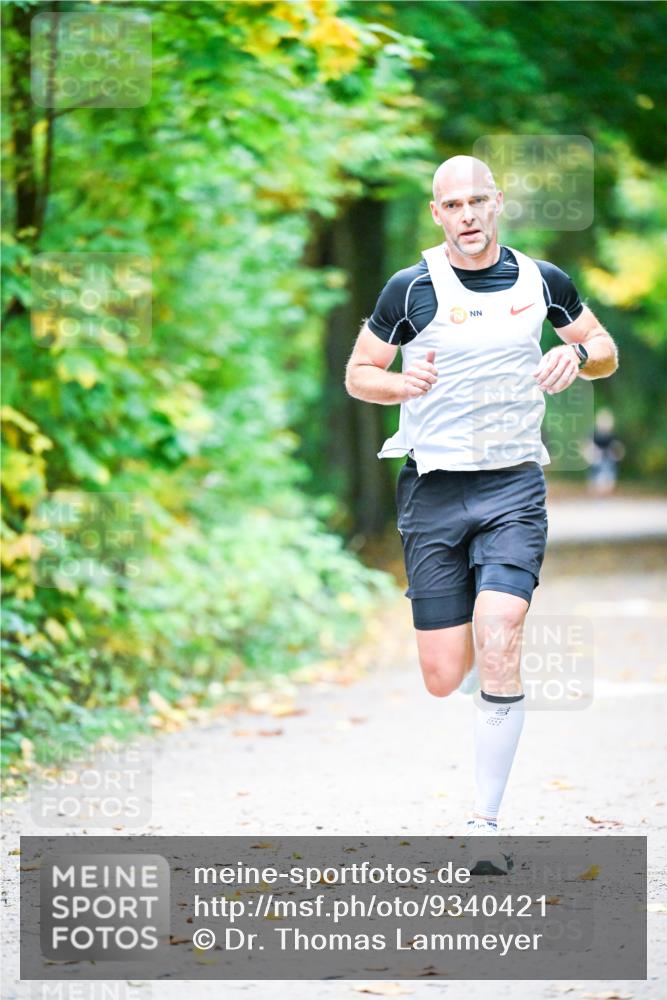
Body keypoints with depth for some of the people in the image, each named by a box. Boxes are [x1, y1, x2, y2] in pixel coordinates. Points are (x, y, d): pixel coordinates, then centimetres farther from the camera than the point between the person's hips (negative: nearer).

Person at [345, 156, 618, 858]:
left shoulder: (541, 281, 5)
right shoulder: (412, 288, -1)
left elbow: (605, 350, 19)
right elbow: (357, 374, 8)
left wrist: (576, 356, -5)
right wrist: (402, 383, -15)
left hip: (513, 486, 0)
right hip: (433, 489, 0)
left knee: (498, 647, -19)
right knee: (443, 678, -2)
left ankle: (485, 824, -11)